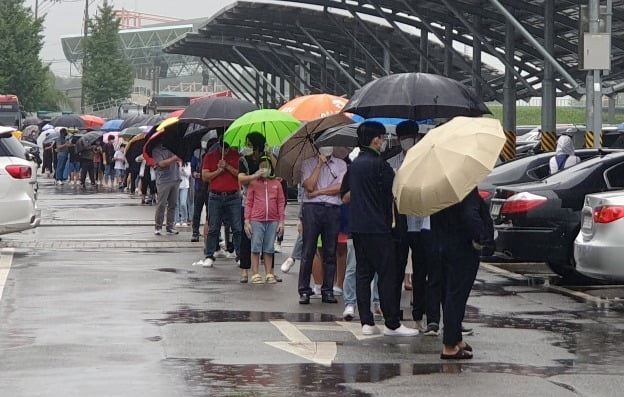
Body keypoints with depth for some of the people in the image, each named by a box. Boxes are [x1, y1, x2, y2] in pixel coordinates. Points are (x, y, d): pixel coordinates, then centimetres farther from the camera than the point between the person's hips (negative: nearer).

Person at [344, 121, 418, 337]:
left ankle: (366, 322, 8)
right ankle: (392, 324, -3)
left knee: (363, 273, 9)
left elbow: (346, 196, 20)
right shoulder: (379, 165, -13)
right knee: (388, 274, -3)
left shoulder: (354, 165, 12)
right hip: (376, 227, -8)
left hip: (357, 227, 8)